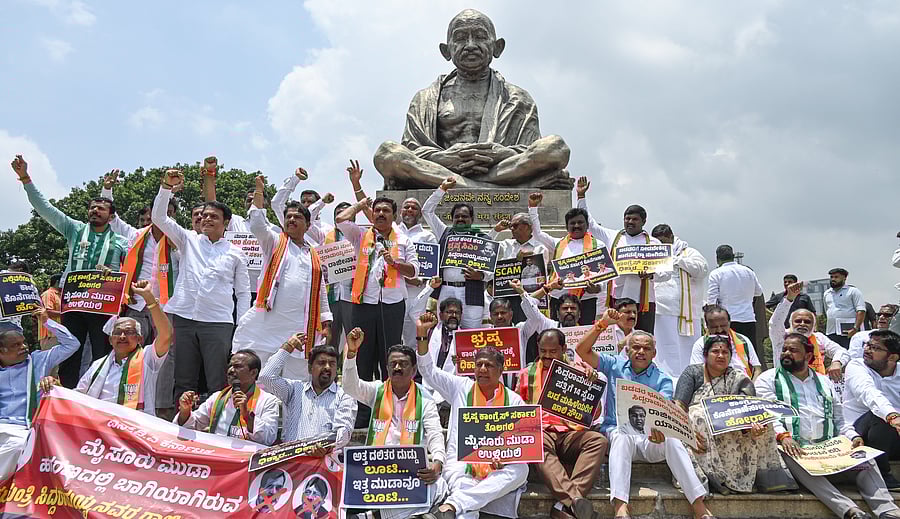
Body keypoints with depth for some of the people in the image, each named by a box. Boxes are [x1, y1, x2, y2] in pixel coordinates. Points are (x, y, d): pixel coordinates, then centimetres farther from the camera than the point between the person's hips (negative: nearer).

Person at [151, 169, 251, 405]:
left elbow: (243, 292, 10)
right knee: (184, 382, 6)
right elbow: (159, 217, 5)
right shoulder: (189, 240, 13)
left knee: (218, 384, -4)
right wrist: (166, 187, -8)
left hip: (218, 323, -2)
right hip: (183, 317, 2)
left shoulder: (235, 254, 10)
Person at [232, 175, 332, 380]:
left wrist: (326, 324, 12)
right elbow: (257, 225, -9)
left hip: (299, 329, 3)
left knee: (298, 377, 4)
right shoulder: (275, 243, 10)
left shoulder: (314, 256, 18)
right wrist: (259, 191, -12)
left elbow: (321, 292, 19)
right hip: (266, 322, -3)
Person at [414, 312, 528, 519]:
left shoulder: (513, 400, 13)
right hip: (461, 466, 0)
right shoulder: (462, 387, 15)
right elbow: (428, 371, 11)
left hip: (497, 471, 0)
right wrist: (421, 335, -1)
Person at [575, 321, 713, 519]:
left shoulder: (662, 380, 8)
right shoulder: (615, 366, 11)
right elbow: (582, 350, 2)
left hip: (650, 438, 1)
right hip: (616, 430, 0)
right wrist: (601, 324, -6)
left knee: (672, 441, -32)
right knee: (622, 436, -37)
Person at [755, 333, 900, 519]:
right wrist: (782, 436, -21)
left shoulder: (824, 382, 26)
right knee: (793, 461, -37)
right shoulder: (768, 379, 12)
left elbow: (839, 420, 24)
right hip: (792, 448, -5)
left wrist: (853, 436, 3)